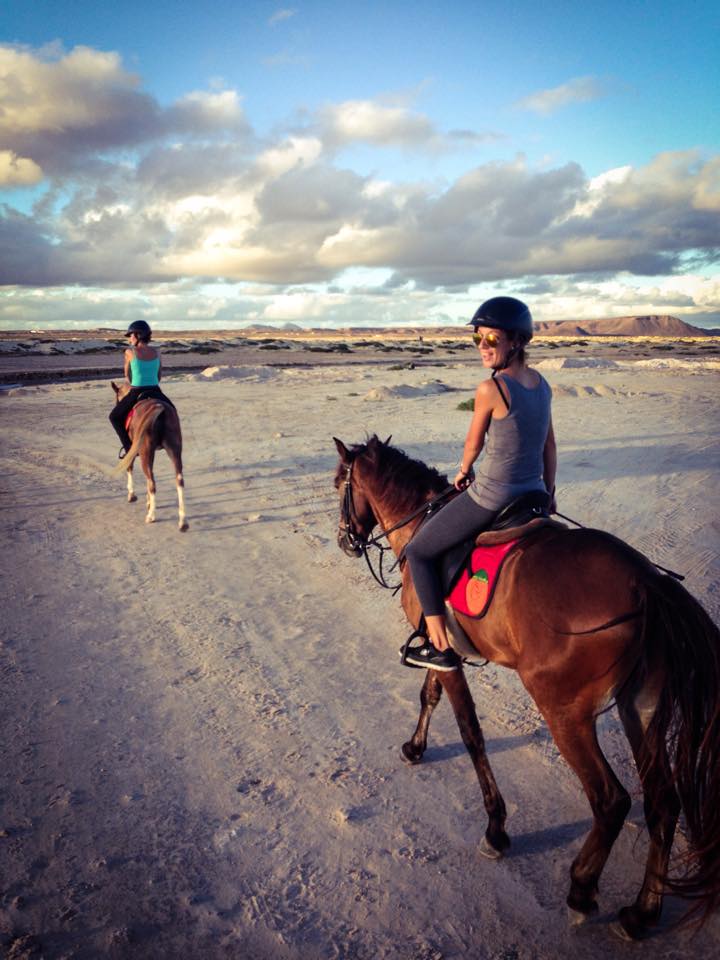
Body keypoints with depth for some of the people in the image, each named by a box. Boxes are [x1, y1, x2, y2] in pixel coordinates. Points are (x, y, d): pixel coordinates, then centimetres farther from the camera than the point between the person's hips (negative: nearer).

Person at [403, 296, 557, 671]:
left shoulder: (490, 389, -20)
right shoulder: (541, 383, 4)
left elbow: (473, 443, -6)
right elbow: (550, 448, 11)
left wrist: (463, 471, 15)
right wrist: (548, 494, 22)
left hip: (490, 496, -8)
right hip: (533, 495, 8)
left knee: (418, 552, 7)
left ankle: (441, 647, 9)